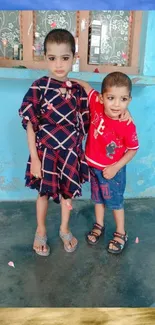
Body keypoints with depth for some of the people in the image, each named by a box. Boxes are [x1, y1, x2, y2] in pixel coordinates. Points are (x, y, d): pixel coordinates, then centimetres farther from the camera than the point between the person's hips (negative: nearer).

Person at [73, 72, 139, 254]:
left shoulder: (128, 127, -28)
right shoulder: (97, 105, -19)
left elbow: (133, 149, -13)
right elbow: (86, 86, -3)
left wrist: (116, 167, -18)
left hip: (112, 170, -4)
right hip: (93, 166, 4)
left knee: (115, 202, 15)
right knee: (98, 198, 24)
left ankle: (120, 234, 37)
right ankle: (99, 226, 47)